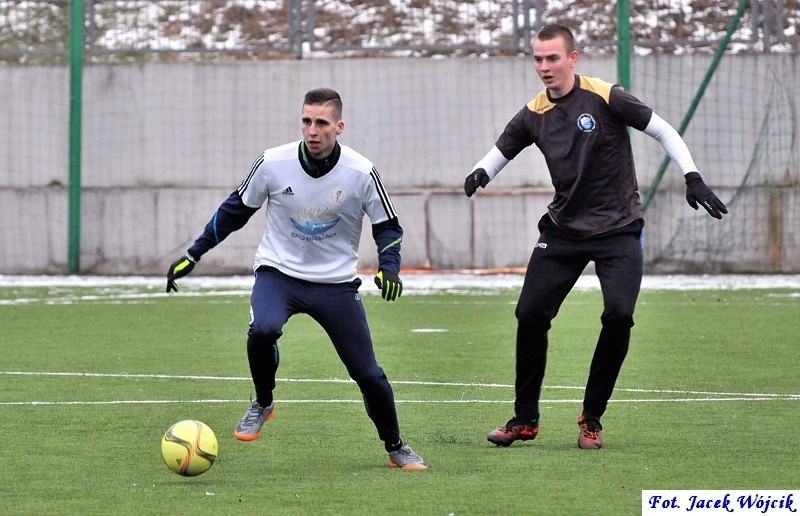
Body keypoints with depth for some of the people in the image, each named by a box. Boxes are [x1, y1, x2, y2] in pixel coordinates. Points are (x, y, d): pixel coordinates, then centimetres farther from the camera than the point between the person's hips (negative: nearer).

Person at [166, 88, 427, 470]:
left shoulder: (360, 173, -14)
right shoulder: (273, 163, -12)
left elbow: (387, 226, 0)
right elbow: (236, 209, 4)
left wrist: (389, 267, -20)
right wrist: (193, 255, 5)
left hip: (337, 282, 0)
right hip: (278, 272, 0)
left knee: (368, 373, 0)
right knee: (262, 330, -33)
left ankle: (396, 448, 25)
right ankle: (262, 403, -4)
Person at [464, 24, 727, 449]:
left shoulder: (605, 98, -12)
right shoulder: (534, 114, 0)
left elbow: (662, 130, -7)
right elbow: (501, 151, 9)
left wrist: (692, 177, -15)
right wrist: (480, 173, -14)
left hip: (617, 229, -4)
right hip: (563, 230, 4)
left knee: (618, 315, -18)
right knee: (530, 314, -4)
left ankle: (592, 419, -1)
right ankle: (525, 419, 12)